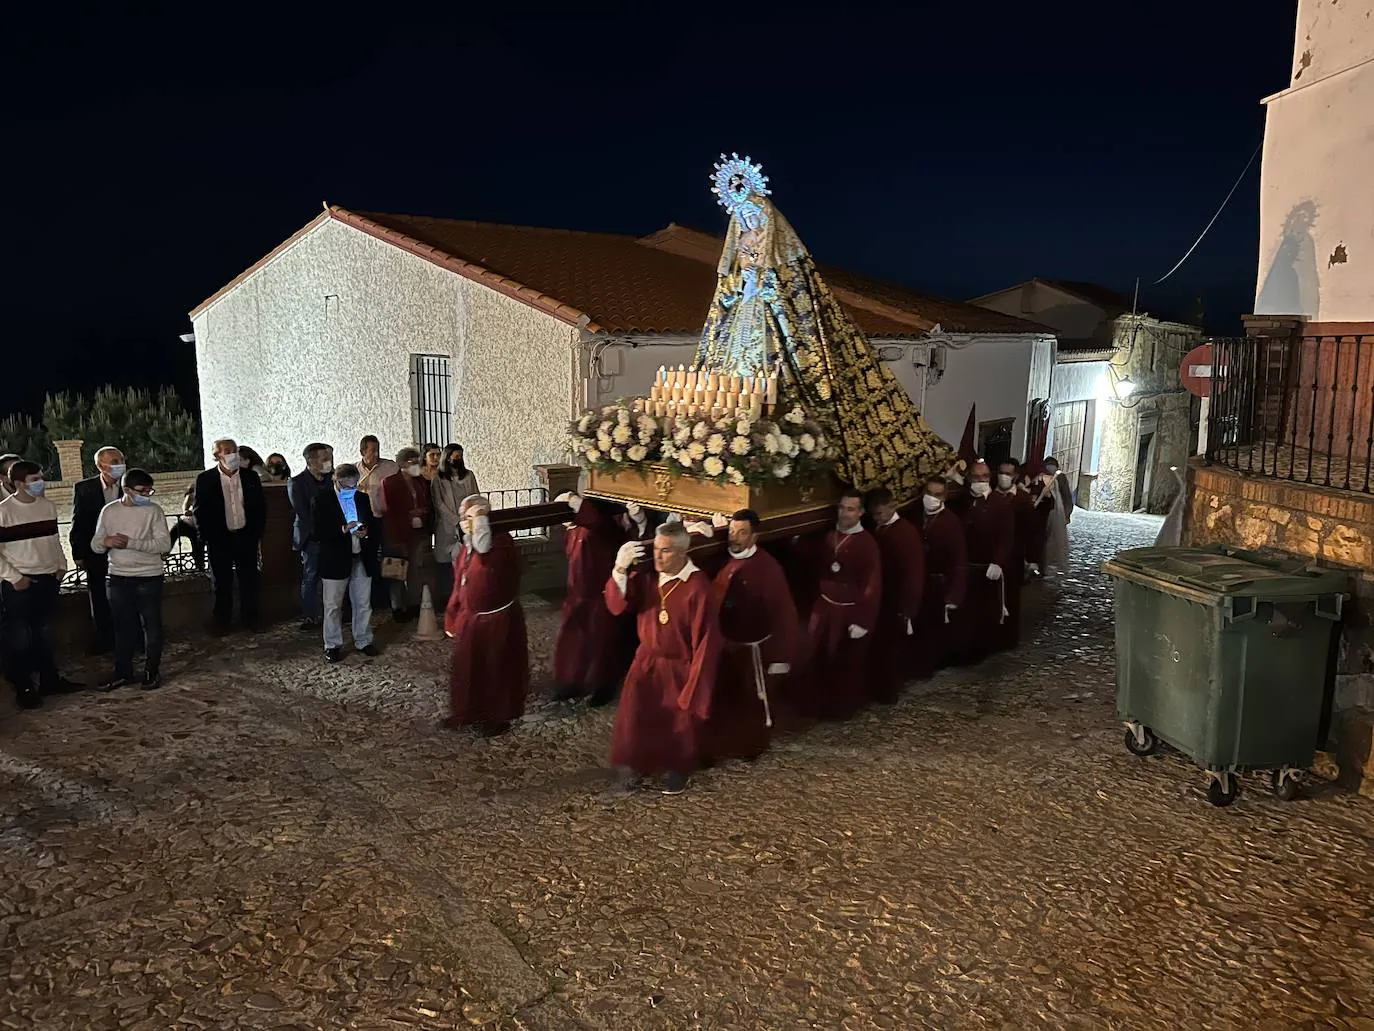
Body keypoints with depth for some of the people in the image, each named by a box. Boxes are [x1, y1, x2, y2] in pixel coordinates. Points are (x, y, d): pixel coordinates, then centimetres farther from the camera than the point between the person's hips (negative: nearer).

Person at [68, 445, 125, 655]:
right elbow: (78, 522, -1)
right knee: (100, 600, 13)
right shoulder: (83, 488, -5)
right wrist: (78, 554, -2)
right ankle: (103, 640, 27)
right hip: (97, 555, 1)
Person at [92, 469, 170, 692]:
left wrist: (131, 543, -19)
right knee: (122, 627, 11)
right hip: (119, 577, 3)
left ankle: (152, 672, 17)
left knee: (151, 625, 5)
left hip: (149, 577, -3)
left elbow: (165, 544, -13)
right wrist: (106, 542, -17)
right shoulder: (109, 511, 3)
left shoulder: (154, 510, -5)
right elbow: (95, 546, 6)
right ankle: (123, 672, 23)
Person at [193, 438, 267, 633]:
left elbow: (260, 507, 8)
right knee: (222, 582, 7)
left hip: (246, 537, 2)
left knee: (249, 580, 8)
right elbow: (198, 511, 0)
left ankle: (249, 618, 20)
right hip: (219, 539, -2)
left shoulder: (251, 477, 2)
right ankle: (222, 622, 17)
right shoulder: (205, 479, -3)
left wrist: (257, 534, 3)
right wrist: (206, 537, -5)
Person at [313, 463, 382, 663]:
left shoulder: (362, 498, 9)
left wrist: (367, 531, -7)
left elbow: (375, 524, 16)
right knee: (333, 605, 5)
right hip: (335, 560, -4)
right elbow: (316, 532, -12)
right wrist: (342, 530, -24)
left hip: (361, 558, 4)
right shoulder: (321, 499, -6)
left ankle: (364, 641, 24)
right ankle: (333, 645, 17)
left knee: (363, 603, 11)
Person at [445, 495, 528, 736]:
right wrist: (452, 619, 15)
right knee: (467, 667, 17)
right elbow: (459, 586, 14)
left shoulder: (501, 540, -17)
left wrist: (480, 523, -33)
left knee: (497, 669, 6)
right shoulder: (466, 548, 8)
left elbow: (486, 553, -42)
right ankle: (469, 712, 35)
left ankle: (498, 717, 22)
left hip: (498, 619, -8)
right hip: (470, 619, 8)